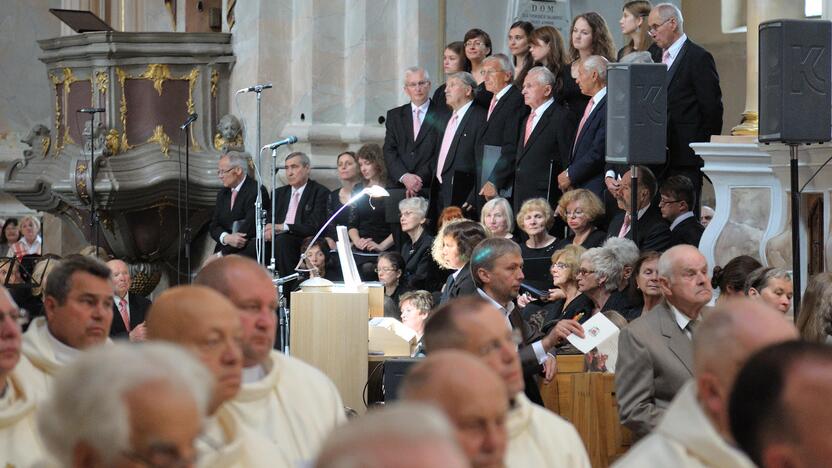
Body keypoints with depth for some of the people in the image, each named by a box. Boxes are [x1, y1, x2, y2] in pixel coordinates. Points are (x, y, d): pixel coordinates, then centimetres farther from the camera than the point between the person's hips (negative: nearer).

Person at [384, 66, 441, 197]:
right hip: (397, 185, 2)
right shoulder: (394, 115, 15)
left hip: (428, 190, -2)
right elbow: (389, 151, 6)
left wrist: (420, 179, -13)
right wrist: (404, 176, -10)